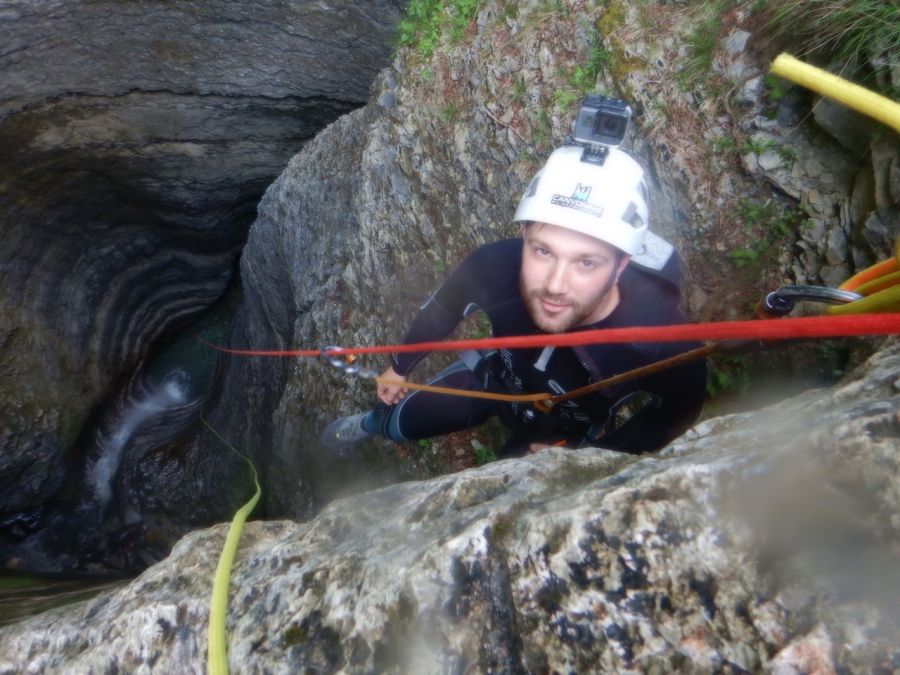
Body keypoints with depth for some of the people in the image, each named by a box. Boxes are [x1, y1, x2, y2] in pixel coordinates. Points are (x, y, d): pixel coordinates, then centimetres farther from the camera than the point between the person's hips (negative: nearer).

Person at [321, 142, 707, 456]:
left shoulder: (663, 342, -42)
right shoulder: (496, 266, -38)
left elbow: (677, 416, -16)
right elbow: (442, 310, -12)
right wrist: (399, 367, 4)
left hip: (570, 431, -1)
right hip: (496, 377, 2)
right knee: (398, 423, 19)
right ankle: (371, 422, 57)